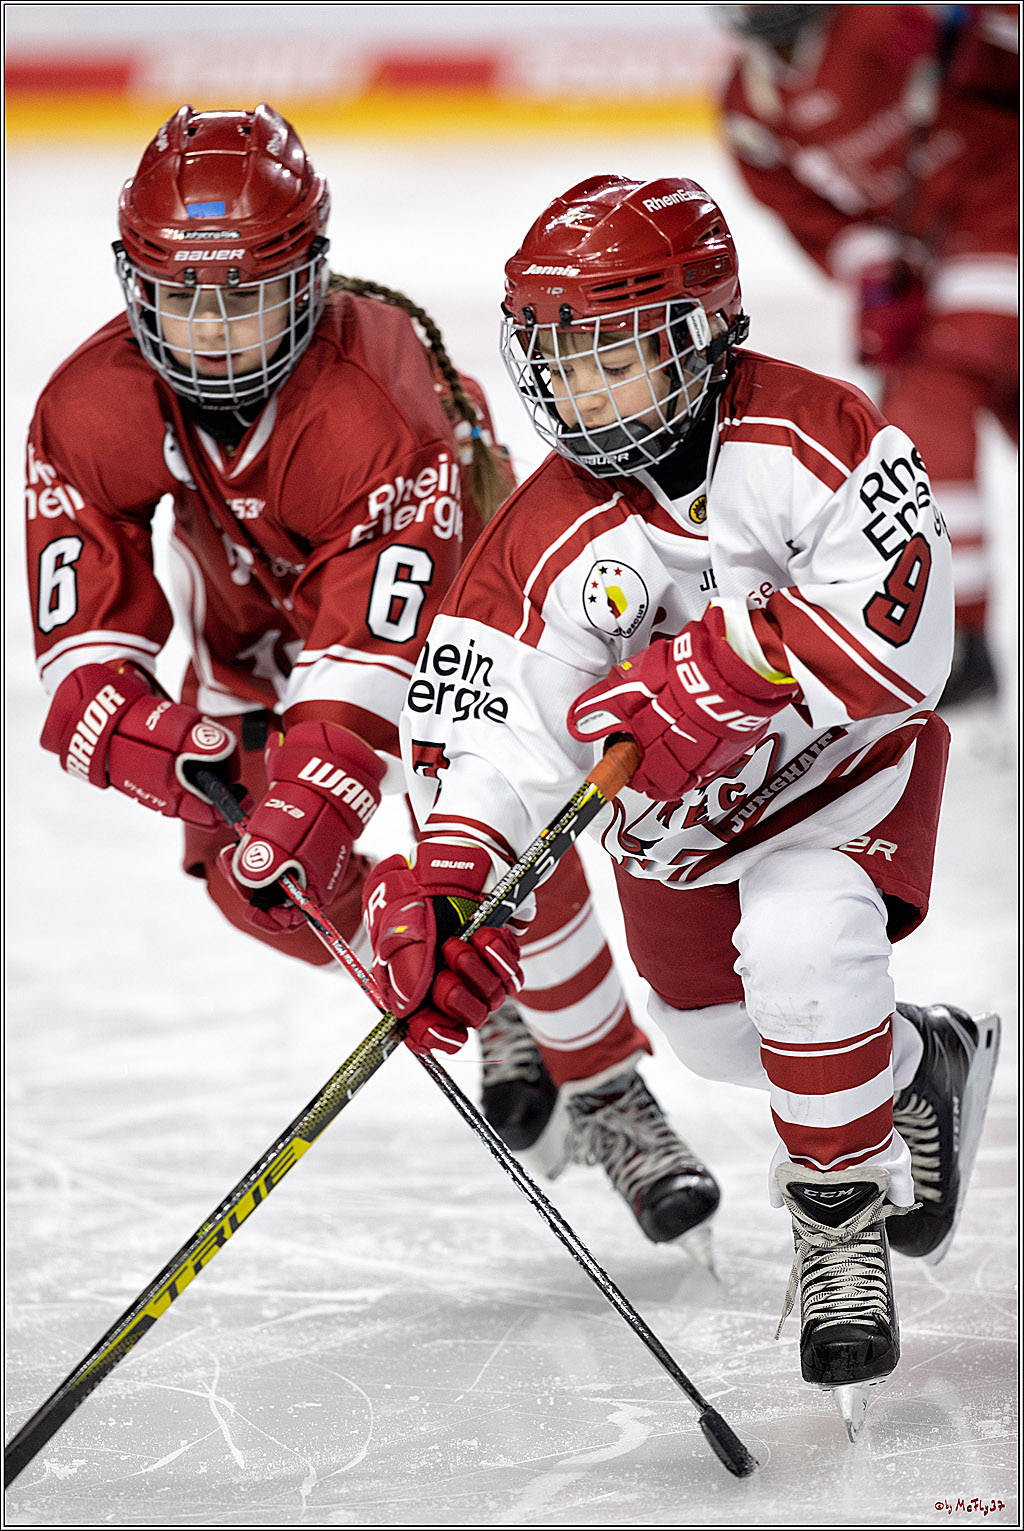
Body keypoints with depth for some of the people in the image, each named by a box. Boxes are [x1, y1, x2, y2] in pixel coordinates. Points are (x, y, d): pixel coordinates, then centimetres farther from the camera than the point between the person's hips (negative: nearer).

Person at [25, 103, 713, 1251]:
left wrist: (306, 809, -58)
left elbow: (371, 652, -45)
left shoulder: (384, 406, -41)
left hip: (441, 594, -5)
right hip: (256, 615, 5)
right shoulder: (88, 411, -28)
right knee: (245, 870, -9)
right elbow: (84, 637, -28)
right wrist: (138, 736, -49)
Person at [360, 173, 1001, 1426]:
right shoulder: (546, 544, -23)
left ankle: (842, 1226, -8)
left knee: (801, 947, -31)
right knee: (713, 1029, 19)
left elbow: (897, 626, -35)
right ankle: (921, 1065, 52)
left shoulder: (808, 438, -28)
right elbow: (487, 732, -29)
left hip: (843, 760, -4)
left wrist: (721, 672, -45)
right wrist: (443, 883, -48)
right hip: (671, 813, 5)